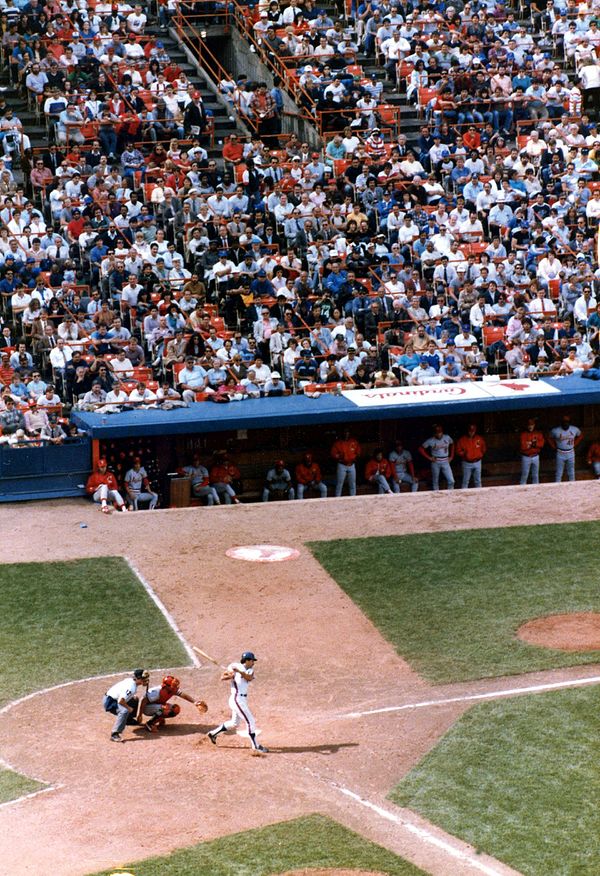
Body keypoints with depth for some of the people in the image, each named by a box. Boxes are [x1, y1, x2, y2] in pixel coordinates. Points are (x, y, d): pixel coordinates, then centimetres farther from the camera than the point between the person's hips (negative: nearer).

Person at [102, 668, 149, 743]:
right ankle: (114, 735, -39)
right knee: (124, 711, -36)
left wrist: (133, 697, 4)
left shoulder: (131, 681, 1)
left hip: (115, 698, 10)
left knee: (135, 700, 24)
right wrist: (128, 708, -19)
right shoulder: (131, 687, -28)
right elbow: (120, 701, -37)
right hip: (109, 702, -10)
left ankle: (129, 720, 41)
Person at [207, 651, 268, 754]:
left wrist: (239, 671, -28)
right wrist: (230, 676, -26)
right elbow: (222, 678, -7)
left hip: (243, 699, 8)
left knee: (234, 724, 20)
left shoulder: (250, 670, 8)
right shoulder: (234, 666, -7)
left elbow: (249, 678, -14)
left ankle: (213, 733, 34)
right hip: (237, 699, -8)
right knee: (250, 721, -8)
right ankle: (255, 746, -1)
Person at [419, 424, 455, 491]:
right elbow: (421, 449, -4)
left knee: (451, 481, -5)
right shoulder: (431, 441, -10)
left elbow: (452, 445, 17)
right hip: (435, 462, -2)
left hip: (445, 462, 2)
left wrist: (451, 456, 10)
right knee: (435, 482, 8)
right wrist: (429, 457, -6)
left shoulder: (447, 438, -3)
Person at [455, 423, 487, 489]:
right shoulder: (462, 439, -9)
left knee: (478, 481, 12)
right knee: (465, 481, 1)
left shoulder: (480, 439, 0)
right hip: (466, 463, -3)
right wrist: (464, 454, -20)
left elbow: (484, 449, 14)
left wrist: (480, 455, 2)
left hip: (477, 463, 3)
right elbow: (458, 451, -5)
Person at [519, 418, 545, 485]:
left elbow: (542, 443, -12)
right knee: (524, 475, 1)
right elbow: (523, 446, -22)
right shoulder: (523, 434, -12)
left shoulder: (538, 433, 1)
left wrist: (529, 444, -22)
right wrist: (533, 443, -16)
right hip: (526, 457, -4)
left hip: (536, 457, 4)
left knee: (535, 475, 14)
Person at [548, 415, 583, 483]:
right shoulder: (555, 431, -14)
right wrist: (555, 447, -1)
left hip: (571, 454, 2)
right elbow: (549, 438, 4)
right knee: (559, 474, 3)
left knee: (571, 474, 10)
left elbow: (580, 436, 14)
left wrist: (574, 444, 6)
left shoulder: (575, 429, -7)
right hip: (560, 454, -2)